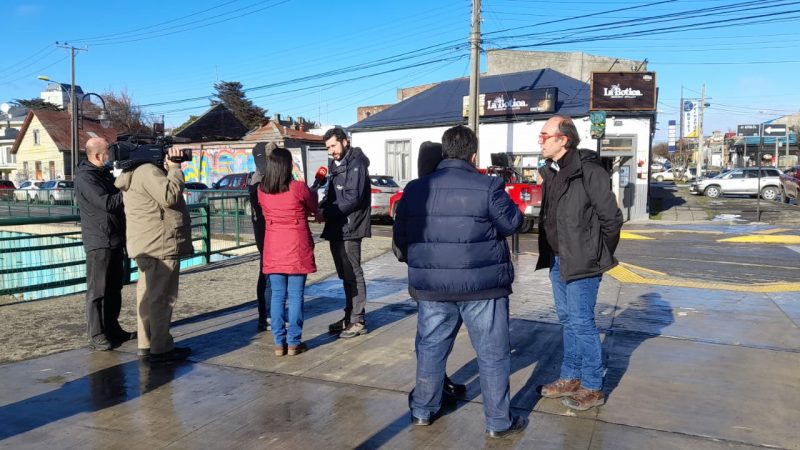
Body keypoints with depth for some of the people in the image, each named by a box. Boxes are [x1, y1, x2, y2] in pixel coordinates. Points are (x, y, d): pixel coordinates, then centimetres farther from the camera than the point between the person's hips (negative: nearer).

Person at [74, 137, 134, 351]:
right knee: (98, 290, -4)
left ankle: (112, 328, 25)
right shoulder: (85, 177, -13)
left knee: (114, 287, 15)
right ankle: (97, 336, 2)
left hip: (115, 240, 9)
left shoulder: (105, 172, 15)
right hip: (99, 242, -9)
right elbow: (107, 203, -22)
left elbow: (117, 195, 19)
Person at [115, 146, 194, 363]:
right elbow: (169, 196, -25)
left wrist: (168, 169, 8)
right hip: (161, 245, -11)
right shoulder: (147, 171, -16)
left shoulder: (134, 174, 18)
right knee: (162, 297, -5)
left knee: (147, 294, 15)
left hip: (145, 246, 11)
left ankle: (146, 344, 24)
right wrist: (175, 169, -15)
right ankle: (161, 349, 0)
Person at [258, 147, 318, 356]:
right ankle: (293, 342, 8)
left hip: (273, 249, 3)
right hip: (297, 248, -3)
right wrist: (313, 192, 26)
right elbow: (314, 208, 5)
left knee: (277, 296, 9)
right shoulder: (298, 188, -11)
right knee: (295, 296, 4)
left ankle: (279, 342, 12)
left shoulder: (262, 191, -1)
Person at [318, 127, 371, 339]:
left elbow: (352, 199, -19)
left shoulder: (356, 164, -11)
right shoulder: (335, 165, 18)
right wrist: (321, 207, 1)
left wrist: (326, 213, -16)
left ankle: (358, 321, 3)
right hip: (336, 228, 9)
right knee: (345, 275, 14)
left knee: (353, 274, -4)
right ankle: (349, 316, 23)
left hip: (349, 228, -9)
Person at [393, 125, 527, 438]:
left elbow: (400, 237, 9)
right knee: (493, 353, 9)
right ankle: (498, 421, 19)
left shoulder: (415, 189, 3)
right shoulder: (488, 187, -11)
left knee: (430, 348, 18)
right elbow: (512, 223, 0)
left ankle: (423, 410, 30)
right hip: (481, 285, -4)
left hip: (431, 285, 4)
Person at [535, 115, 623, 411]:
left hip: (581, 262, -8)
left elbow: (612, 219, -15)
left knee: (581, 323, 0)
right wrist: (551, 253, 12)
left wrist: (600, 255, -5)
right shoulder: (551, 172, 9)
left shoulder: (589, 172, -17)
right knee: (568, 320, 17)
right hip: (557, 259, 8)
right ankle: (570, 378, 31)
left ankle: (592, 388, 15)